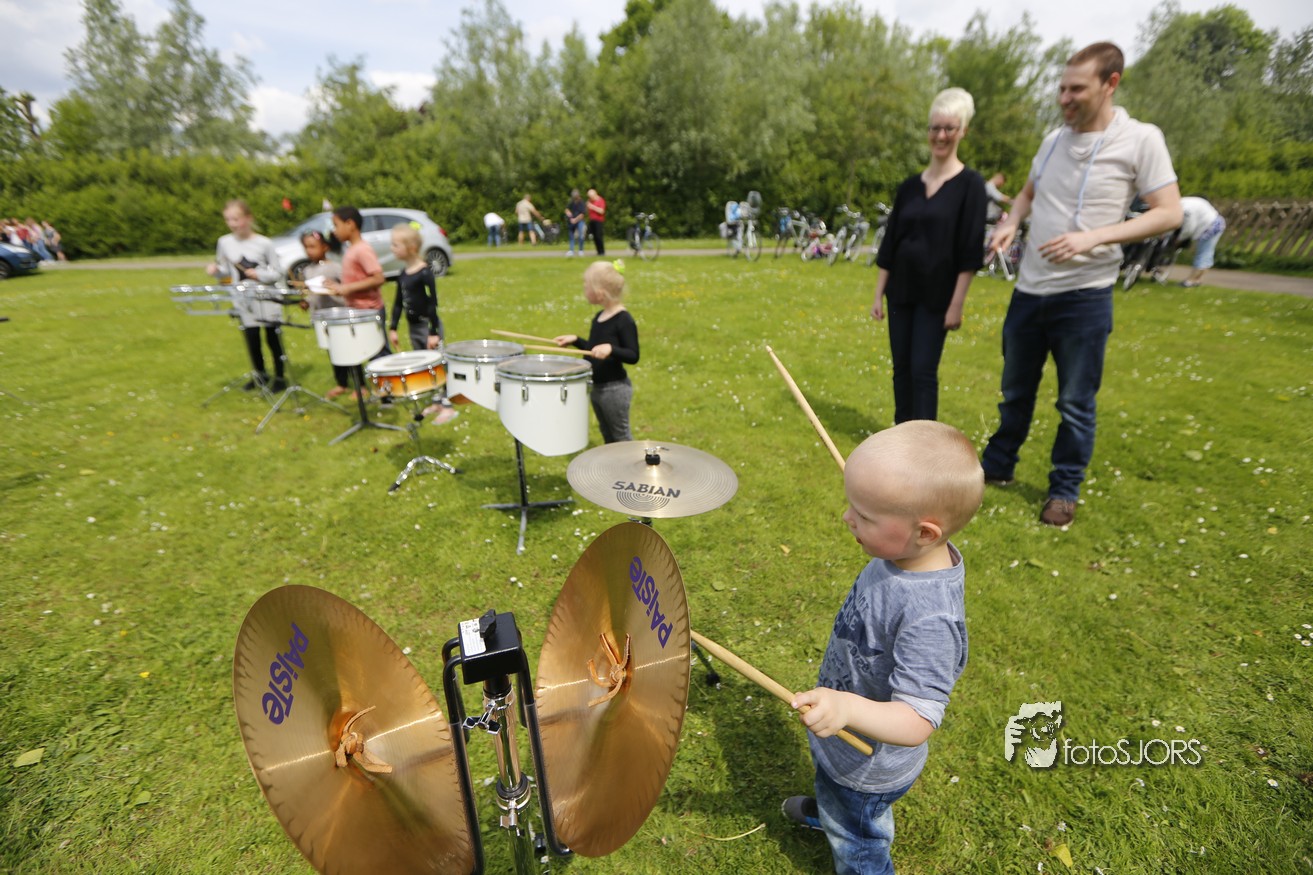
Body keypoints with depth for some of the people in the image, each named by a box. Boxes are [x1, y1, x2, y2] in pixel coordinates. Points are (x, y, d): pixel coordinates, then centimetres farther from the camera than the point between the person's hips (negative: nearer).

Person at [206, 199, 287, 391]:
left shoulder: (264, 243, -9)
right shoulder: (224, 242, 3)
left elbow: (278, 272, -6)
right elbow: (226, 272, 11)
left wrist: (259, 275, -21)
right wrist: (216, 271, -10)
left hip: (266, 301, -4)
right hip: (243, 302, 4)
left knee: (273, 339, 4)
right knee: (251, 340, 11)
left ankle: (280, 377, 15)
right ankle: (259, 375, 27)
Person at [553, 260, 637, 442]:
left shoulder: (624, 321, -19)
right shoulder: (599, 318, 7)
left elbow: (633, 356, -22)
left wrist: (611, 349, -36)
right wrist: (576, 340, 6)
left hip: (615, 389, -9)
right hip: (596, 387, 9)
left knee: (621, 436, 4)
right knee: (607, 436, 21)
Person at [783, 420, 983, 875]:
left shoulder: (930, 620, -43)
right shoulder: (916, 555, -18)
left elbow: (917, 721, -39)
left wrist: (846, 708, -55)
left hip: (866, 766, -8)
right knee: (832, 791, 41)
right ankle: (827, 810, 72)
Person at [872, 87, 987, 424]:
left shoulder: (970, 184, -4)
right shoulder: (910, 186, 8)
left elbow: (970, 250, -9)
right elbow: (889, 243, 9)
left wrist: (957, 303, -14)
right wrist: (878, 295, 6)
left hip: (936, 295, -4)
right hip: (901, 291, 5)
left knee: (923, 372, -5)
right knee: (901, 370, 9)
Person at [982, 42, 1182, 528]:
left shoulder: (1141, 139, -6)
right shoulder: (1054, 139, 9)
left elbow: (1169, 213, -8)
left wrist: (1093, 237, -21)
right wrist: (1009, 224, 1)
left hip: (1084, 294, -5)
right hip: (1029, 289, 5)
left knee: (1076, 403, 4)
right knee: (1015, 392, 15)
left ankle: (1065, 490, 20)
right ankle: (997, 466, 31)